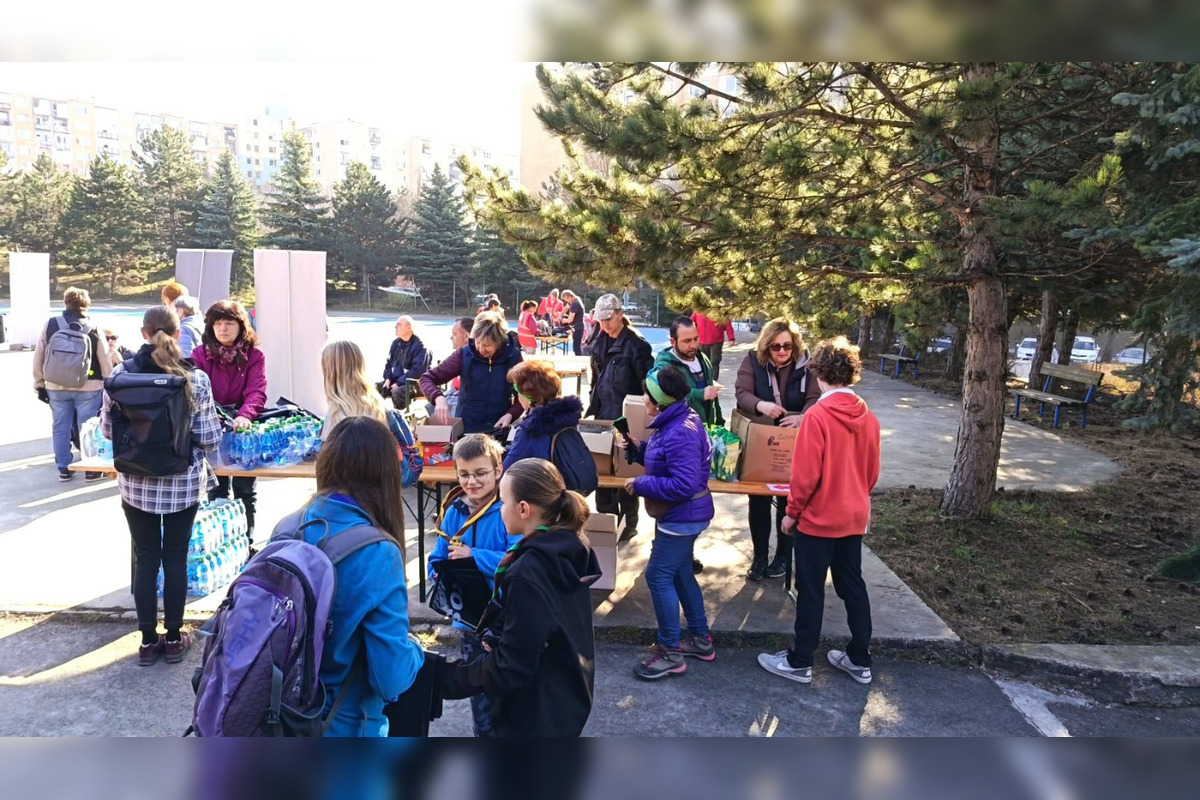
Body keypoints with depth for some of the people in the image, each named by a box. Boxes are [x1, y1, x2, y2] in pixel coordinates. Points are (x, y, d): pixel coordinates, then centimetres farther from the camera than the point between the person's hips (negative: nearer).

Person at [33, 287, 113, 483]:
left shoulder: (50, 325, -1)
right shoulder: (93, 329, -7)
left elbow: (38, 357, 3)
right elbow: (105, 361, -5)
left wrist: (39, 384, 12)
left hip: (56, 387, 2)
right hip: (88, 387, -2)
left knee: (60, 428, 11)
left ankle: (63, 469, 17)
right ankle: (91, 469, 9)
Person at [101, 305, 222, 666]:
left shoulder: (120, 374, -7)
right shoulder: (195, 378, -12)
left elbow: (107, 429, 2)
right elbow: (209, 439, -10)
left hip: (136, 484, 1)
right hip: (183, 484, -1)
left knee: (146, 560, 12)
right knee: (176, 559, 12)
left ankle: (148, 640, 22)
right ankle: (173, 638, 23)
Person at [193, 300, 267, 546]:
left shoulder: (254, 356, -5)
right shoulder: (200, 354, -2)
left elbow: (257, 391, -19)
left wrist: (244, 416, -40)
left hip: (243, 429, -1)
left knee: (245, 491, 9)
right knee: (216, 491, 10)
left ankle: (246, 541, 21)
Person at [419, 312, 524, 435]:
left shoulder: (512, 356, -6)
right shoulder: (464, 354, -7)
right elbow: (426, 379, -4)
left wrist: (510, 415, -15)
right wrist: (439, 398, -24)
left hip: (500, 430, 0)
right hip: (466, 428, 0)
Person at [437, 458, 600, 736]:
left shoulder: (528, 573, -29)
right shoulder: (569, 549, -2)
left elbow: (511, 667, -25)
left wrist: (446, 677, -16)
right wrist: (498, 639, -1)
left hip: (534, 714, -8)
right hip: (568, 697, 8)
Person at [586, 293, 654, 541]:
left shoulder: (635, 344, -14)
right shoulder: (599, 342, 8)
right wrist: (593, 407, 16)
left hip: (626, 418, -7)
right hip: (603, 414, 7)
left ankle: (629, 522, 17)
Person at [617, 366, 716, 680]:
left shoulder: (679, 434, -29)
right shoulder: (675, 423, 5)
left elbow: (684, 485, -33)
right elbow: (664, 461, 17)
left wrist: (640, 484, -25)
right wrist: (638, 448, 1)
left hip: (682, 516, -11)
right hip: (681, 514, 11)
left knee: (658, 576, -4)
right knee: (680, 573, 20)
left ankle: (670, 652, 8)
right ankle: (700, 638, 33)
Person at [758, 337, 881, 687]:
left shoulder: (817, 416, -20)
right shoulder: (868, 417, 0)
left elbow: (805, 474, -19)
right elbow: (872, 472, 9)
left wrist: (791, 512, -7)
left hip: (818, 518, -6)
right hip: (854, 517, 6)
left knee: (810, 590, 4)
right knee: (852, 585, 16)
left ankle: (799, 662, 15)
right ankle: (860, 660, 25)